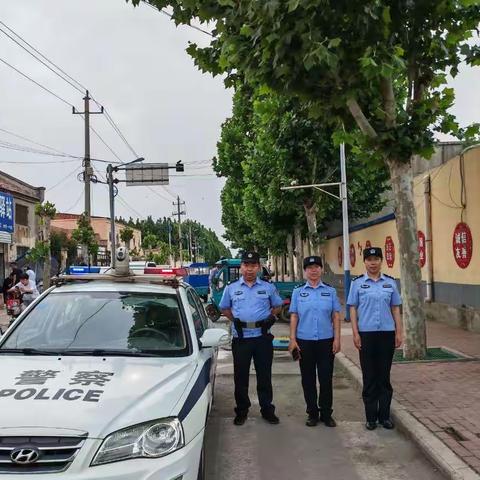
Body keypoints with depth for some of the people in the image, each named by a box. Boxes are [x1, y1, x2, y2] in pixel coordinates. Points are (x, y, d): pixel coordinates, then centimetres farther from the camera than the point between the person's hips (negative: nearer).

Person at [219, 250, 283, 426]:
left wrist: (270, 317, 0)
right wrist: (235, 319, 2)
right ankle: (241, 411, 20)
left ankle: (267, 409, 19)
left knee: (264, 376, 7)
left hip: (263, 337, 0)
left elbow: (277, 306, 15)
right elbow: (224, 308, 15)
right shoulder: (231, 288, 7)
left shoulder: (268, 288, 6)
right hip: (240, 338, 0)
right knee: (240, 376, 7)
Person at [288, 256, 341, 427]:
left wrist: (337, 339, -3)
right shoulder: (298, 292, 5)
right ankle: (312, 413, 20)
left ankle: (326, 413, 18)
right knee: (308, 379, 8)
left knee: (326, 378, 4)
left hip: (326, 341, 0)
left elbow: (336, 316, 4)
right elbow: (294, 317, 4)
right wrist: (292, 339, -3)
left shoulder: (330, 291, 5)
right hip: (304, 341, 0)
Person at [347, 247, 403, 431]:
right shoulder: (357, 283, 0)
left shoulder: (390, 282, 5)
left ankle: (384, 415, 18)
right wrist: (355, 333, -6)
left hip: (387, 333, 1)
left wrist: (399, 332, 3)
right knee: (369, 376, 6)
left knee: (384, 376, 8)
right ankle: (371, 417, 15)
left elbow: (395, 308, 8)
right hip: (366, 334, -1)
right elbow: (353, 309, 0)